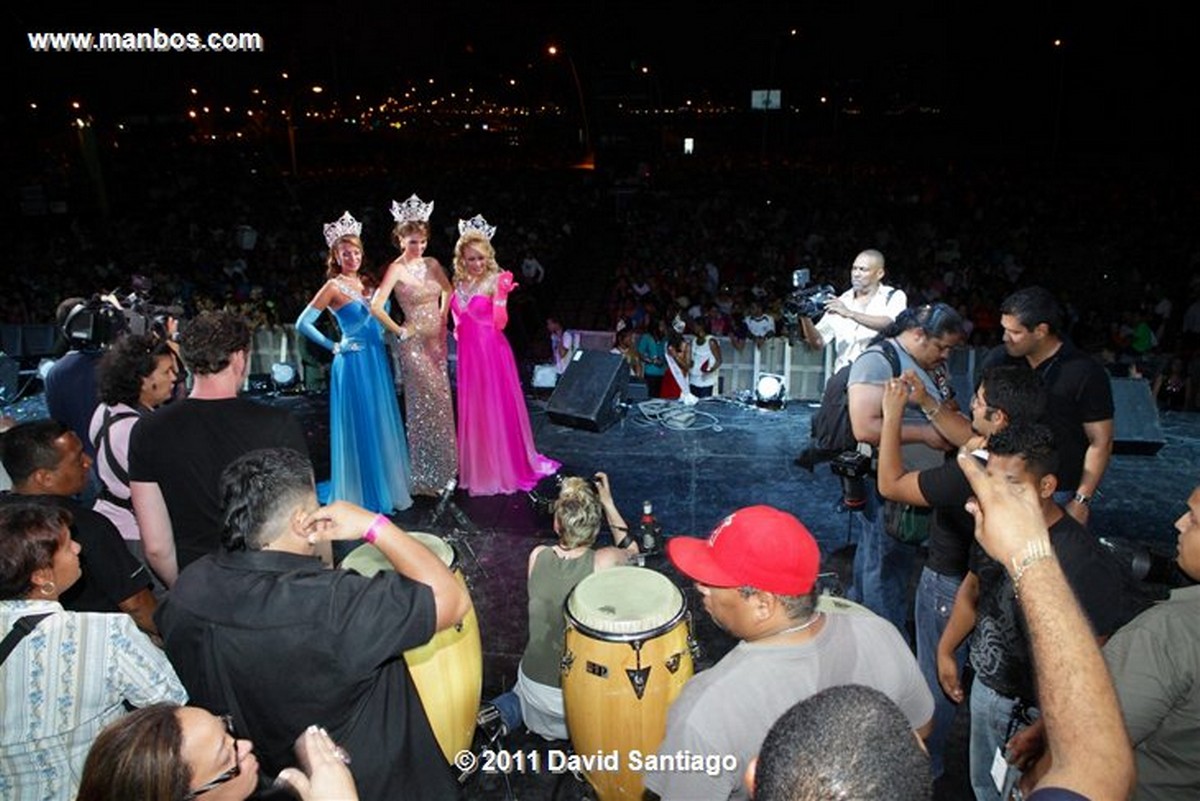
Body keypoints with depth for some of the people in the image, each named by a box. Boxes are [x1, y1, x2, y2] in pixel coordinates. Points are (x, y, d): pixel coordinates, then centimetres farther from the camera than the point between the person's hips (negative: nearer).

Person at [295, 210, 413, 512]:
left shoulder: (366, 283, 11)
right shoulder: (333, 287, -8)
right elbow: (303, 324, -12)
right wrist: (333, 346, -8)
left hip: (377, 361, 7)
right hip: (354, 363, -7)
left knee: (383, 426, 11)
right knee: (360, 428, -1)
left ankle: (386, 487, 24)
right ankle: (362, 495, 11)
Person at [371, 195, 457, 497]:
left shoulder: (432, 264, 7)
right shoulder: (396, 269, -12)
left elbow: (448, 292, 22)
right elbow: (376, 307, -21)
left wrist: (442, 319, 10)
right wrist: (400, 332, -14)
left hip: (436, 341, 6)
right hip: (415, 343, -6)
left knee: (441, 401, 11)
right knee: (425, 405, -3)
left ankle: (443, 468, 24)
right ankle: (425, 476, 10)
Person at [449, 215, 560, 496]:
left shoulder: (495, 281, -9)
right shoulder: (460, 283, 8)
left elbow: (500, 323, -16)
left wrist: (501, 297, -29)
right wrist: (459, 332, 1)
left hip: (492, 353, -6)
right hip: (468, 355, 6)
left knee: (497, 409, 3)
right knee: (473, 412, 13)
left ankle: (506, 467, 19)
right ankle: (479, 469, 28)